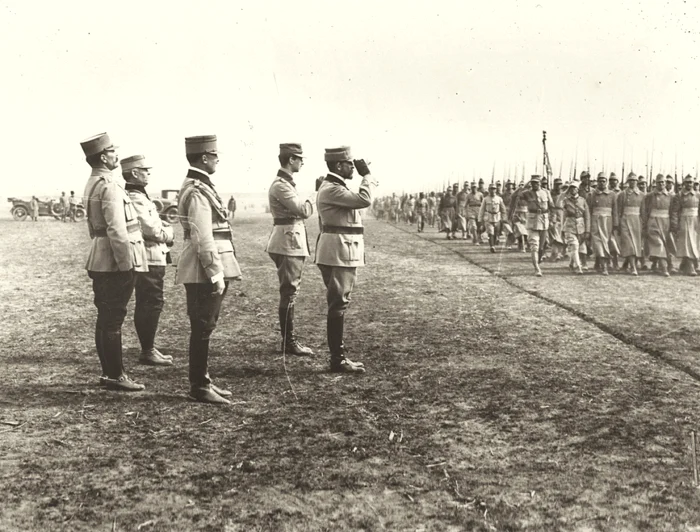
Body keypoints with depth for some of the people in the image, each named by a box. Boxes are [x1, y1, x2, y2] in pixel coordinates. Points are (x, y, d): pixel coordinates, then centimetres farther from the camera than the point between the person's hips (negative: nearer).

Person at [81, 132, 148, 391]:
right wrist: (127, 265, -18)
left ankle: (108, 372, 22)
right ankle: (116, 376, 1)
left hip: (100, 261, 10)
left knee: (105, 318, 13)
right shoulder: (109, 186, -16)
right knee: (113, 320, -5)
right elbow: (117, 230, -22)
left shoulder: (92, 184, 15)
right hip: (116, 262, -10)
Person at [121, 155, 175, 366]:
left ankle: (148, 349, 22)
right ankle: (147, 351, 0)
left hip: (152, 259, 10)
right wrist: (168, 233, -3)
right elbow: (152, 230, -22)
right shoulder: (135, 199, -17)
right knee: (152, 304, -6)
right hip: (149, 259, -10)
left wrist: (164, 228, 2)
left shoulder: (138, 196, 16)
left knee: (146, 305, 14)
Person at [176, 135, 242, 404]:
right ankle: (199, 387, 6)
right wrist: (216, 274, -20)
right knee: (202, 329, -3)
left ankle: (202, 381, 25)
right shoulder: (197, 192, -17)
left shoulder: (198, 187, 15)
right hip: (204, 272, -10)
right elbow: (203, 238, -21)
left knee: (203, 328, 16)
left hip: (205, 272, 10)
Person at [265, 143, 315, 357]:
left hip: (292, 242, 11)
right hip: (288, 241, -11)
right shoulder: (281, 185, -15)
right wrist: (311, 202, -3)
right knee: (289, 293, -6)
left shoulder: (286, 183, 17)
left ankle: (289, 339, 21)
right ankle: (288, 342, -1)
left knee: (289, 292, 14)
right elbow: (303, 210, -21)